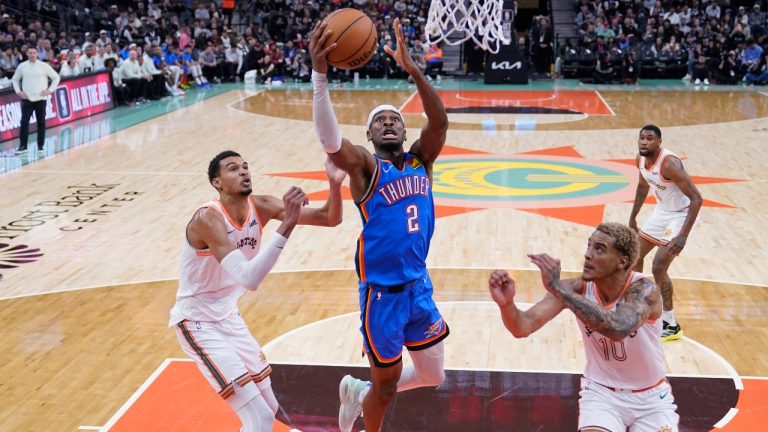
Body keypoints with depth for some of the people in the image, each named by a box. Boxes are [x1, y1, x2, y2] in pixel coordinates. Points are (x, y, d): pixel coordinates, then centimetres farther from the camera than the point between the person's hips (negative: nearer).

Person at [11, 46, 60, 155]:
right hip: (27, 99, 1)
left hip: (41, 98, -1)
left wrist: (50, 90, -4)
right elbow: (15, 79, 16)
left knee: (41, 122, 5)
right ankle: (23, 146, 1)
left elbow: (56, 77, 5)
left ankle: (41, 145, 14)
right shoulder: (22, 66, 3)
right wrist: (18, 91, 3)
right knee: (24, 122, -5)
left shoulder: (44, 66, -2)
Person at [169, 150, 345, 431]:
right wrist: (287, 224, -43)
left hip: (228, 317, 8)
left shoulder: (261, 207, -6)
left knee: (268, 408, 18)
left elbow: (330, 218, -8)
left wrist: (335, 184, -28)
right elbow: (249, 278, -40)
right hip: (198, 322, -8)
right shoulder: (208, 218, -27)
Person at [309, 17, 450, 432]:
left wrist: (410, 67, -28)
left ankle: (358, 393, 41)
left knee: (433, 377, 17)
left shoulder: (421, 158, 4)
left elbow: (440, 122, -16)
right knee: (386, 384, 7)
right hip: (382, 292, -5)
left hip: (420, 286, 6)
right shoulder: (363, 164, -10)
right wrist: (320, 73, -45)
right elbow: (329, 139, -31)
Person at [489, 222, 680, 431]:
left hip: (650, 397, -1)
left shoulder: (644, 289, -25)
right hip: (601, 391, 1)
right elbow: (523, 327, -22)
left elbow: (619, 328, -47)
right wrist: (506, 303, -45)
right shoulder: (576, 288, -16)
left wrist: (557, 287, -49)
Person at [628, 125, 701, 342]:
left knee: (658, 267, -15)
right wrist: (633, 217, 21)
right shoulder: (640, 159, -6)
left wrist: (683, 236, -37)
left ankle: (671, 326, -2)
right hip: (661, 211, 9)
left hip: (678, 215, -9)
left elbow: (696, 198, -32)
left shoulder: (669, 163, -31)